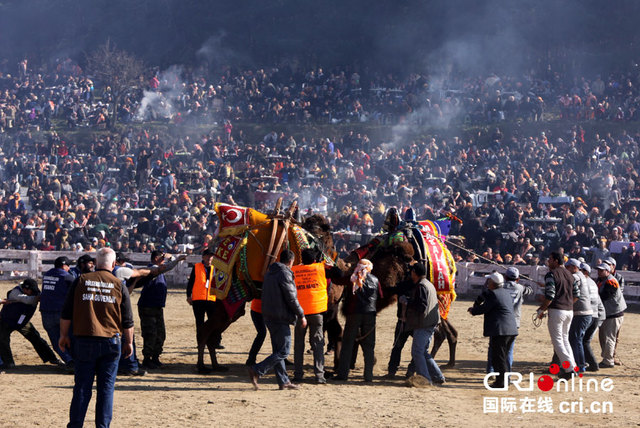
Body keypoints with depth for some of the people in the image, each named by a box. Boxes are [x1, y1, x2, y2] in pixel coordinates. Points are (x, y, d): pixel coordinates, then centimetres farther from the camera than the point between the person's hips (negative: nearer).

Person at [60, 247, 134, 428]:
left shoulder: (81, 281, 2)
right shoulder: (119, 285, 0)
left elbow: (66, 313, 4)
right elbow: (127, 320, 3)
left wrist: (64, 335, 14)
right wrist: (129, 343, 13)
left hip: (84, 340, 1)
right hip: (111, 342, -1)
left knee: (82, 385, 5)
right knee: (106, 386, 5)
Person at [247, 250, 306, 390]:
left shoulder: (270, 272, 14)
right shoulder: (284, 274, -14)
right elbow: (291, 298, -16)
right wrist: (301, 315, -6)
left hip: (269, 316, 10)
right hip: (280, 317, -10)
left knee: (278, 350, 13)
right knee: (283, 351, -6)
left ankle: (283, 381, 15)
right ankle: (257, 370, -16)